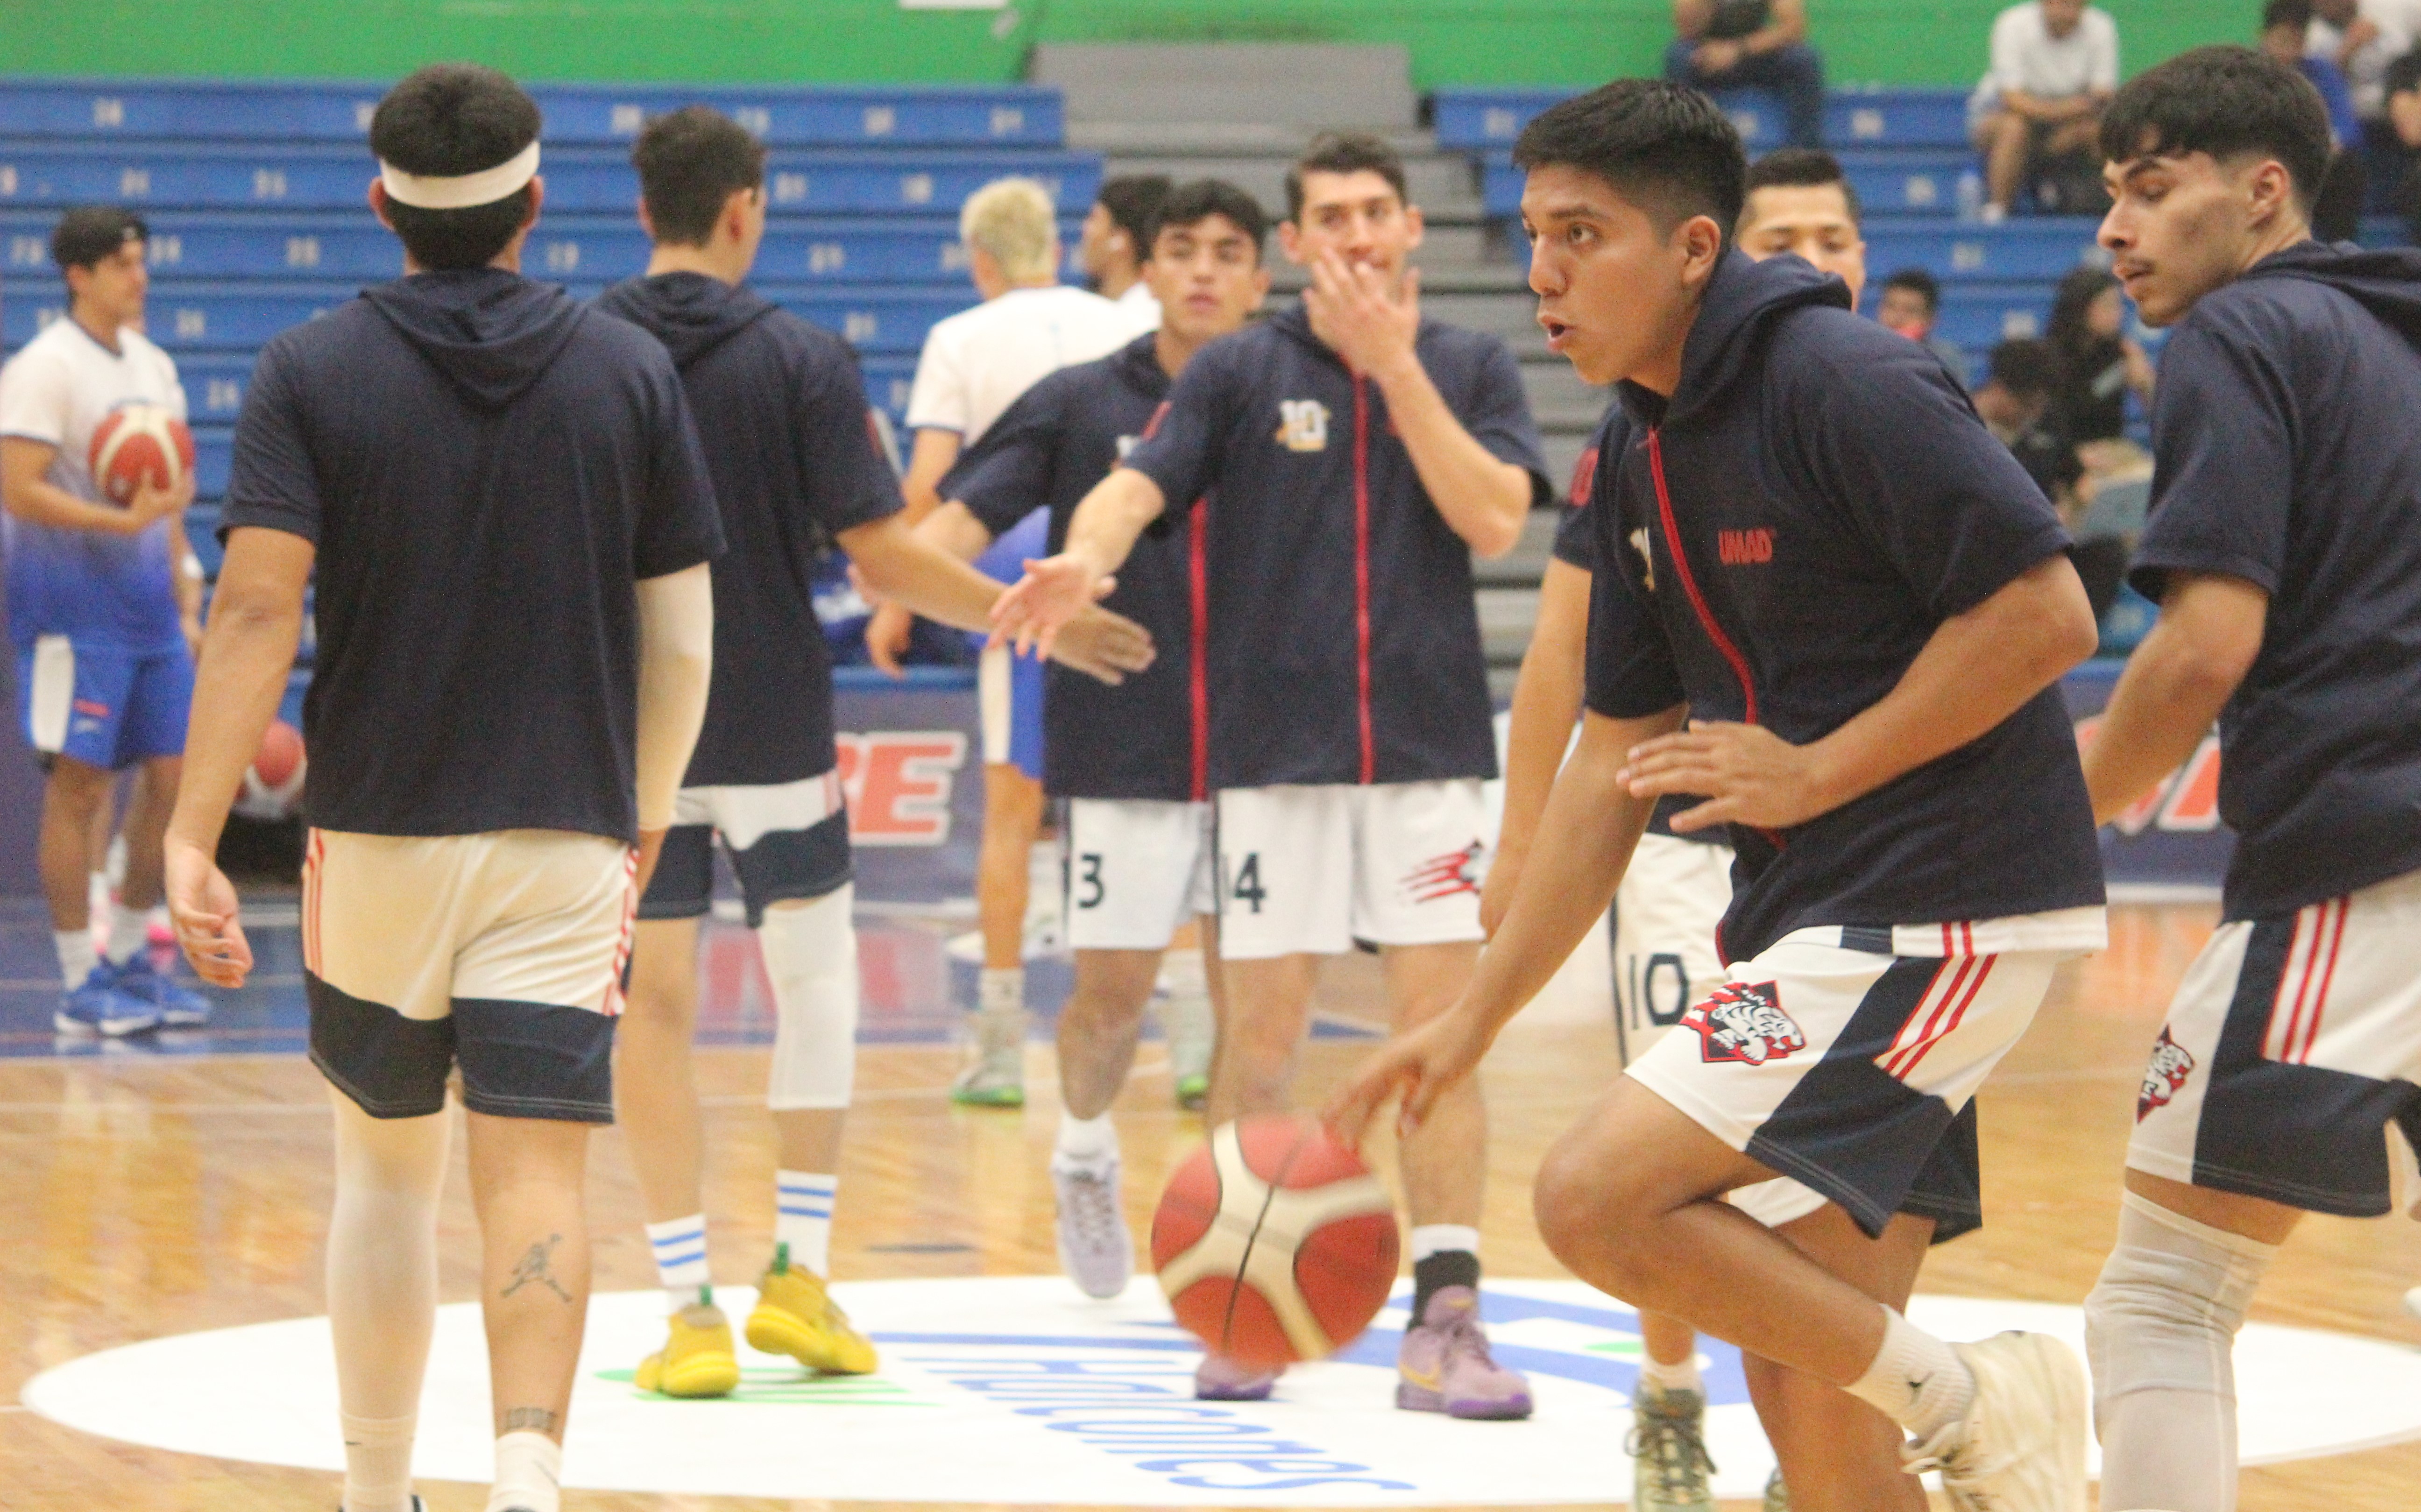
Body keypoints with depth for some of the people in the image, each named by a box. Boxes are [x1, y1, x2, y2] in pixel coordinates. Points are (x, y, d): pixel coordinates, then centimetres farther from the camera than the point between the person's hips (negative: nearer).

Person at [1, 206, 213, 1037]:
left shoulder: (153, 366, 14)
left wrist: (186, 603, 16)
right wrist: (124, 521, -26)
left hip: (149, 603, 8)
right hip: (73, 610, -8)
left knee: (173, 774, 6)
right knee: (79, 783, -5)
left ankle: (129, 957, 19)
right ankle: (80, 983, 1)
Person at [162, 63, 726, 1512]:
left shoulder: (311, 373, -3)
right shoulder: (634, 372, 2)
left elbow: (258, 611, -12)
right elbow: (683, 633, 4)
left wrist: (194, 837, -11)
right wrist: (651, 809, 18)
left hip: (376, 835, 0)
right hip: (568, 837, 0)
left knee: (385, 1164, 17)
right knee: (536, 1174, -5)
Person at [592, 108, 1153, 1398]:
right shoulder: (803, 363, -7)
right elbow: (879, 556, -8)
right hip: (771, 728, -1)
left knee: (653, 1010, 5)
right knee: (815, 985, 15)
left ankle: (691, 1311, 1)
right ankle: (799, 1273, 11)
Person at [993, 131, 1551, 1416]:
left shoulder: (1471, 368, 8)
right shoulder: (1240, 371, 5)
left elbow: (1493, 519, -6)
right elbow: (1137, 486, -8)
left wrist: (1396, 362, -11)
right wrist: (1085, 558, -31)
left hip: (1429, 744, 0)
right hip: (1276, 749, 0)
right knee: (1260, 1034, 0)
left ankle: (1446, 1323, -5)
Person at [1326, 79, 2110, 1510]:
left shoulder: (1845, 381, -15)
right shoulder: (1643, 451, 12)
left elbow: (2047, 613, -21)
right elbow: (1620, 757, 17)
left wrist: (1817, 772, -15)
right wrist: (1474, 1019, 13)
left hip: (1939, 904, -9)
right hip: (1819, 916, 9)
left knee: (1595, 1196, -15)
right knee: (1803, 1380, 8)